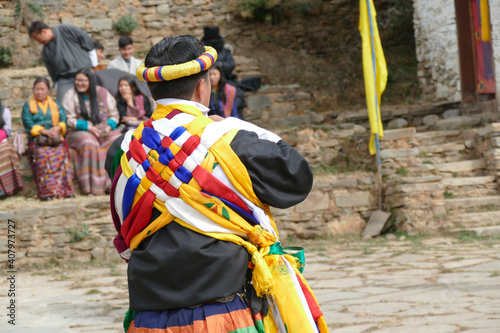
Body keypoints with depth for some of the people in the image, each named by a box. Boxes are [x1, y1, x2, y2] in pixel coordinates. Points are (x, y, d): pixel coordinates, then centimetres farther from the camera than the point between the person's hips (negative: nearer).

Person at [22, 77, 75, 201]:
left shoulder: (55, 104, 23)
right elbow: (28, 124, 2)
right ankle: (47, 191, -41)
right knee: (42, 154, -35)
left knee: (61, 153, -33)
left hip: (56, 137, 1)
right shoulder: (28, 106, 17)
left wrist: (57, 128, -13)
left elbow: (63, 119, 9)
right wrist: (44, 131, -12)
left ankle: (65, 189, -37)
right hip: (37, 138, -1)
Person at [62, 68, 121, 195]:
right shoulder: (71, 96, 4)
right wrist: (88, 127, -15)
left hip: (103, 131, 3)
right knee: (89, 144, -37)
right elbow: (69, 120, -3)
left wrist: (109, 126, -9)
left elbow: (114, 115, 12)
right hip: (80, 132, -3)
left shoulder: (102, 93, 11)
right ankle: (93, 186, -33)